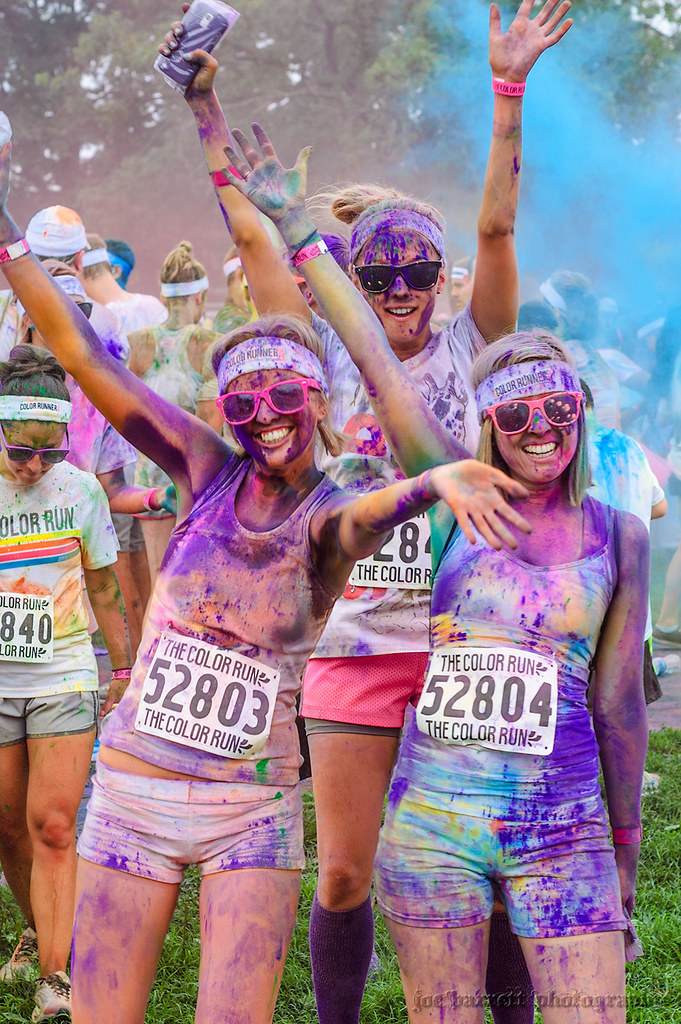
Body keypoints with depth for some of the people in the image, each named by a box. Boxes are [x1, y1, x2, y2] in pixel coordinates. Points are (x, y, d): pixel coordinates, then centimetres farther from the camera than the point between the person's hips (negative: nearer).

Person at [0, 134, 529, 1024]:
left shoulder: (329, 515, -6)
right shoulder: (209, 471, 1)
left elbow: (366, 514, -31)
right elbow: (83, 356, -3)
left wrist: (435, 482, -55)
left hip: (252, 807, -2)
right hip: (131, 790, 3)